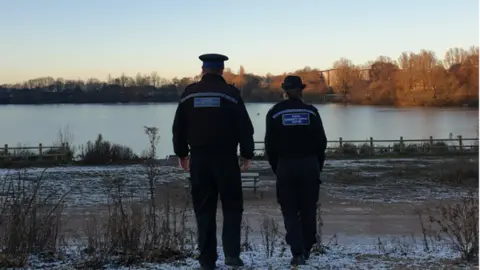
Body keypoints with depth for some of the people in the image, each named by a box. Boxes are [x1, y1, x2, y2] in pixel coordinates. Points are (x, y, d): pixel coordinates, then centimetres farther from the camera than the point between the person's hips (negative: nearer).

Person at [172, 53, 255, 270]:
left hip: (198, 158, 2)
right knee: (232, 206, 8)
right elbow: (245, 127, -3)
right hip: (226, 158, -2)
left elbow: (178, 127, 8)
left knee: (204, 209, 8)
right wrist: (247, 154, 6)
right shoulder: (231, 93, -2)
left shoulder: (189, 93, 5)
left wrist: (181, 153, 18)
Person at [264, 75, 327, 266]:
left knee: (290, 211, 5)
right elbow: (321, 142, 1)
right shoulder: (311, 111, 0)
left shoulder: (275, 113, -2)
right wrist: (318, 166, 13)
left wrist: (276, 168, 9)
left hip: (285, 167, -1)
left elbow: (270, 145, -2)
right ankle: (307, 248, 24)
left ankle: (298, 252, -4)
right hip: (310, 166, 1)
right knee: (308, 209, 14)